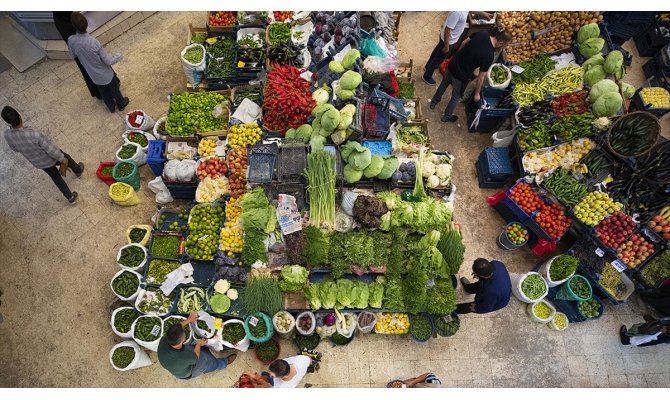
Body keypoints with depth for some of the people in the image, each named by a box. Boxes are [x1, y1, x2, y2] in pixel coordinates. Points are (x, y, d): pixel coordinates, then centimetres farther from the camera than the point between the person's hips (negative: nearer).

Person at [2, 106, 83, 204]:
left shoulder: (7, 135, -25)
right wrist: (62, 159, -12)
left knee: (55, 176, 28)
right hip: (50, 158, -5)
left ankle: (70, 197, 41)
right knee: (67, 158, 29)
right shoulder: (33, 135, -41)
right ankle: (78, 171, 60)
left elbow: (15, 149, -3)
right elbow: (51, 149, -27)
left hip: (37, 163, 5)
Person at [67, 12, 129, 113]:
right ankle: (121, 104, 49)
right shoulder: (94, 43, -36)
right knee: (114, 89, 25)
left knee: (103, 91, 29)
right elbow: (108, 61, -25)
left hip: (94, 75, 4)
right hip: (105, 74, -4)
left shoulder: (71, 40, -22)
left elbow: (73, 55, -1)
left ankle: (111, 106, 50)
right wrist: (119, 56, -6)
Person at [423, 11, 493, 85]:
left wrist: (483, 13, 18)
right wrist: (446, 46, -23)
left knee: (438, 51, 31)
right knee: (438, 60, 12)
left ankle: (429, 65, 56)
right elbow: (447, 30, -33)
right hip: (449, 40, -9)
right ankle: (427, 76, 33)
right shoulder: (457, 12, -40)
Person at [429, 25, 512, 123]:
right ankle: (447, 116, 45)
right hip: (461, 76, -6)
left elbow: (463, 43, 2)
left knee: (444, 84, 33)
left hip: (452, 65, 6)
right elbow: (480, 78, -18)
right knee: (457, 96, 23)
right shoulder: (489, 55, -28)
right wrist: (477, 93, -4)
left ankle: (434, 102, 58)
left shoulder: (482, 33, -13)